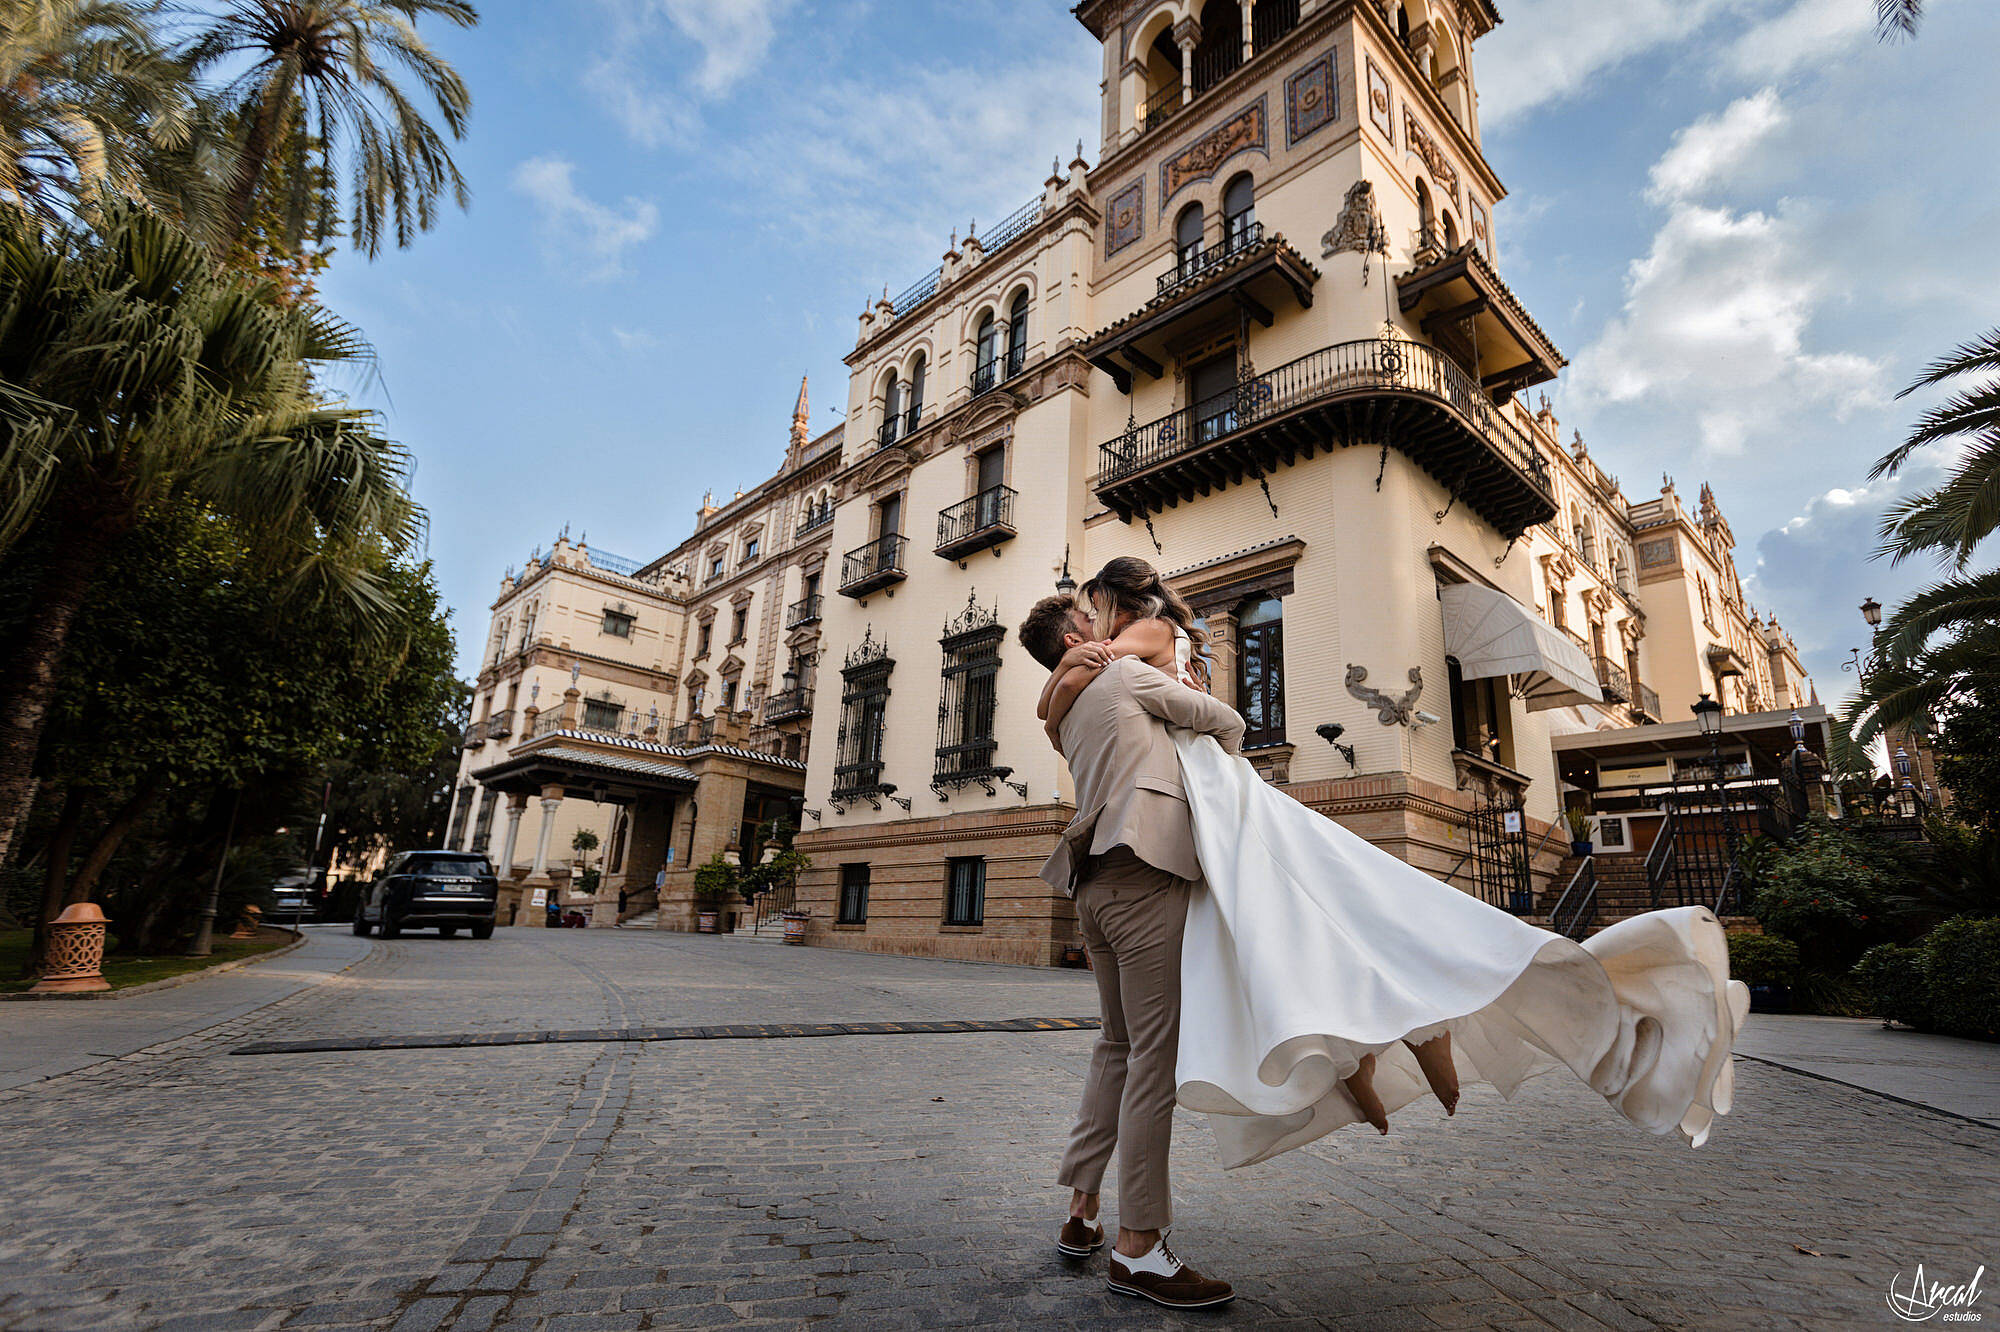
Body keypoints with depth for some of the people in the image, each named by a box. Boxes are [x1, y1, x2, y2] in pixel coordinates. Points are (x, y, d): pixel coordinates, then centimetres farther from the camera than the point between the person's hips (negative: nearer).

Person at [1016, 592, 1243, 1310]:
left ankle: (1080, 1212, 22)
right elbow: (1227, 723, 7)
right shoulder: (1126, 675, 2)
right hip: (1144, 879, -9)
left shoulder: (1071, 716, 25)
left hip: (1095, 886, 9)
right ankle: (1138, 1247, -3)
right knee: (1156, 1051, -7)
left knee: (1117, 1045, 16)